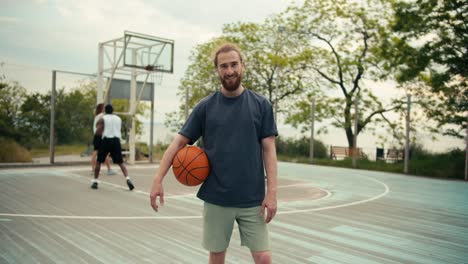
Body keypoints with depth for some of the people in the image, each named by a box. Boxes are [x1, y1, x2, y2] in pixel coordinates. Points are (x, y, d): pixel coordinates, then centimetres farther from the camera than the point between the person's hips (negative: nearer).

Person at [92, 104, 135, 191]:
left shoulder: (103, 119, 3)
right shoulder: (119, 119, 16)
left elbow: (98, 131, -5)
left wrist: (98, 126, 15)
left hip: (106, 140, -2)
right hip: (116, 140, 2)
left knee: (99, 161, 14)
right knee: (120, 162, 5)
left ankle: (95, 182, 15)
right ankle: (128, 179, -14)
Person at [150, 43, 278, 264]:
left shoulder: (261, 105, 0)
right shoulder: (206, 106, 1)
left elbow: (269, 149, -1)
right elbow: (179, 141, 0)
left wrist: (271, 191, -8)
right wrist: (158, 179, -9)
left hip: (252, 199, 0)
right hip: (216, 198, 1)